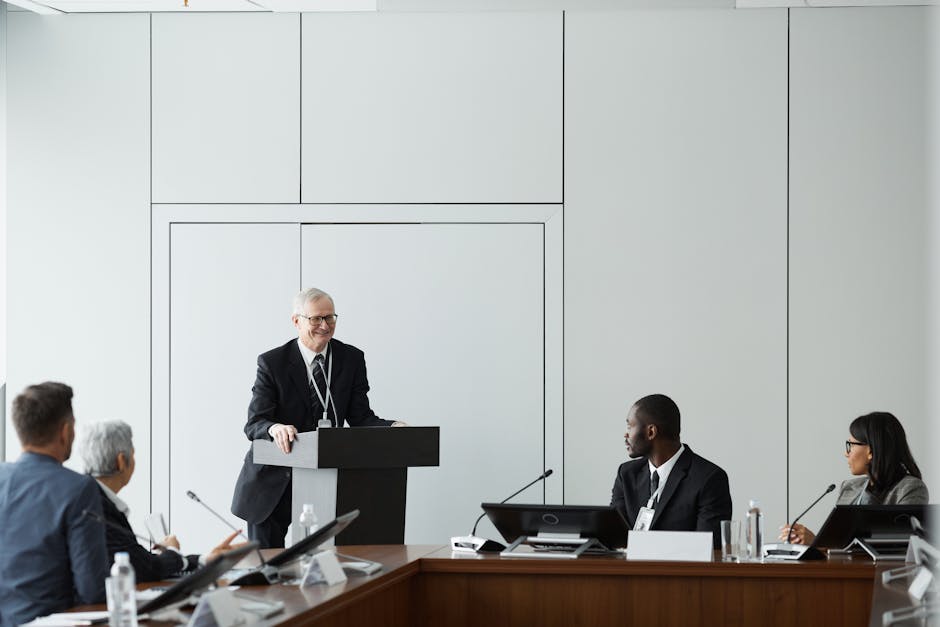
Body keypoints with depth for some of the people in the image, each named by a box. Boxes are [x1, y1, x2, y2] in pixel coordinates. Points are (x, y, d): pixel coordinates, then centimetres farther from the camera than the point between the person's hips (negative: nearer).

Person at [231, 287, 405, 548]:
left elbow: (361, 417, -2)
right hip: (273, 484, -2)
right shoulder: (272, 362, -8)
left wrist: (393, 429, -22)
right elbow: (254, 423, -14)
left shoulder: (352, 359, 1)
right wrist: (275, 428, -38)